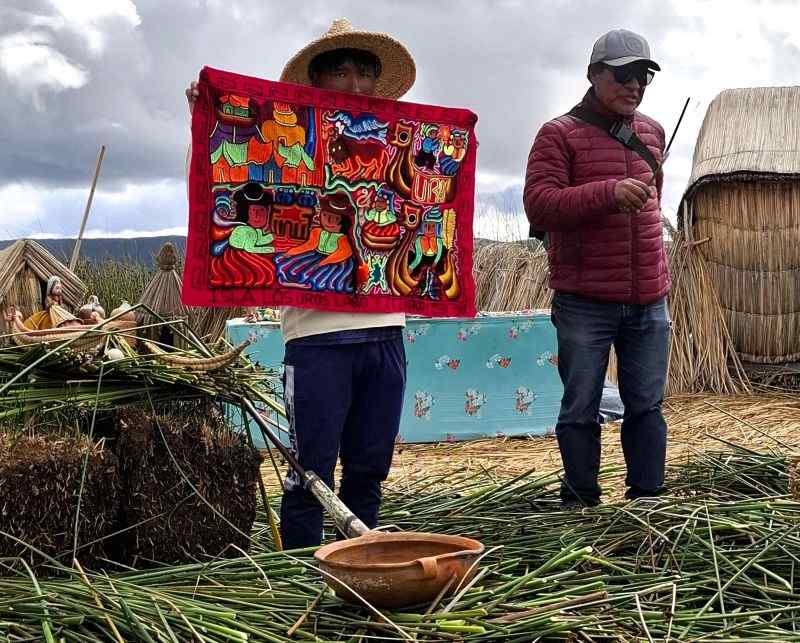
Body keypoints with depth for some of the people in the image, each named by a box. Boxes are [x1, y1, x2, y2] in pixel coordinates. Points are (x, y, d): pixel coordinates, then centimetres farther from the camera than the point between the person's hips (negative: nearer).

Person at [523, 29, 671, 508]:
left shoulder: (653, 132, 14)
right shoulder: (560, 134, -4)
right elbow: (537, 204, -17)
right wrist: (608, 192, -27)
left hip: (649, 303, 5)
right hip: (585, 304, -5)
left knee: (647, 407, 8)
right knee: (581, 411, 2)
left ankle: (648, 501, 17)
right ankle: (581, 505, 12)